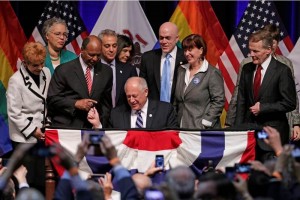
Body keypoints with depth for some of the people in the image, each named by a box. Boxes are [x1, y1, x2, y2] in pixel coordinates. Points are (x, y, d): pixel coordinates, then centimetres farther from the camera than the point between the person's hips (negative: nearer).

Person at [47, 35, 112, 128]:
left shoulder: (106, 72, 11)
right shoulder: (64, 70, -1)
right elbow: (52, 99, -2)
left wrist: (101, 124, 6)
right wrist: (76, 104, -13)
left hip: (92, 128, 3)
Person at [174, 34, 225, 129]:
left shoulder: (213, 73, -4)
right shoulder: (181, 70, 15)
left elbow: (218, 101, -9)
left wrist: (205, 123, -14)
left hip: (202, 129, -5)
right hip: (182, 128, 5)